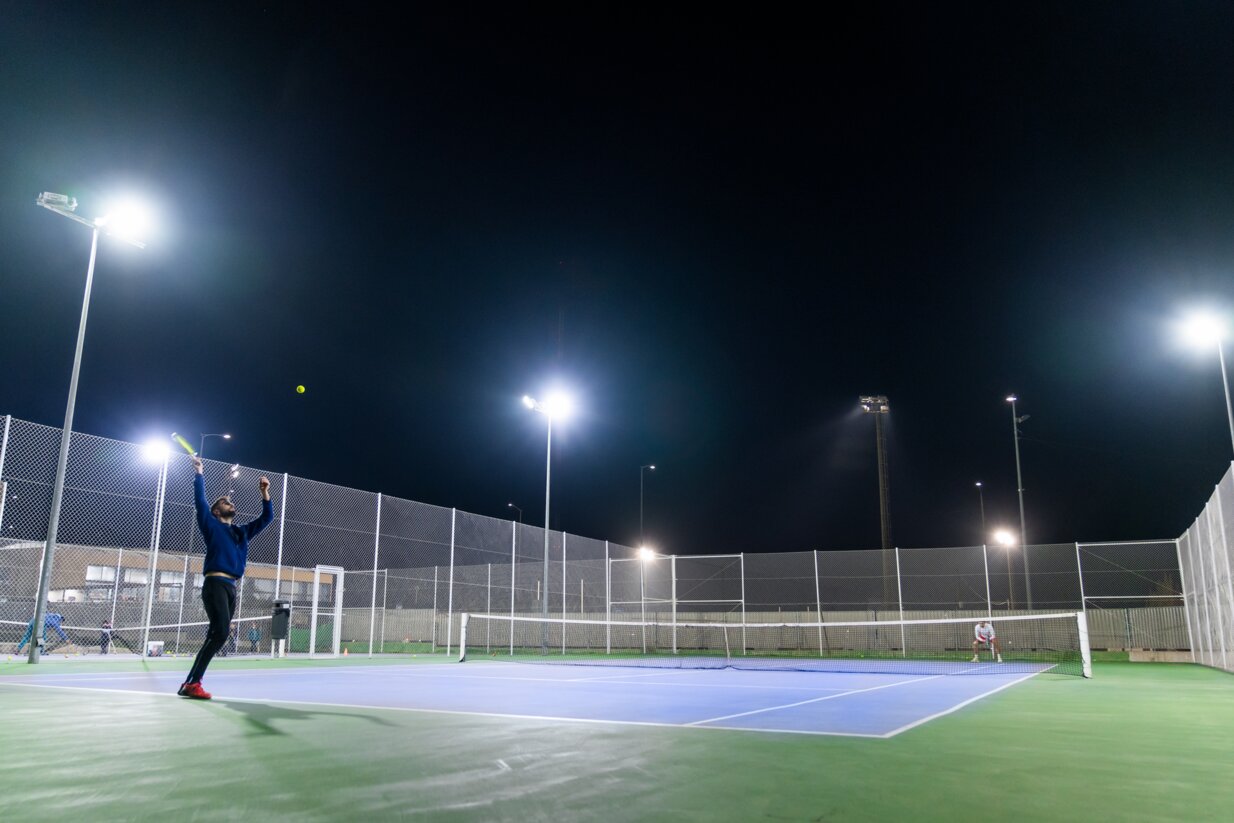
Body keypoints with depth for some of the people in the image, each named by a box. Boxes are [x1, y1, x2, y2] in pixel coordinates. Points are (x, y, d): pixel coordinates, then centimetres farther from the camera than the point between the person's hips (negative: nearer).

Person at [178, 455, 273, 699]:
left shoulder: (242, 532, 25)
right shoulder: (212, 525, 10)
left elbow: (266, 517, 27)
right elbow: (200, 501, 1)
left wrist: (265, 493, 17)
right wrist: (199, 473, 2)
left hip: (231, 588, 7)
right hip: (215, 584, -7)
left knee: (217, 635, 3)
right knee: (221, 633, -20)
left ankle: (190, 683, 7)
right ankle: (193, 683, -18)